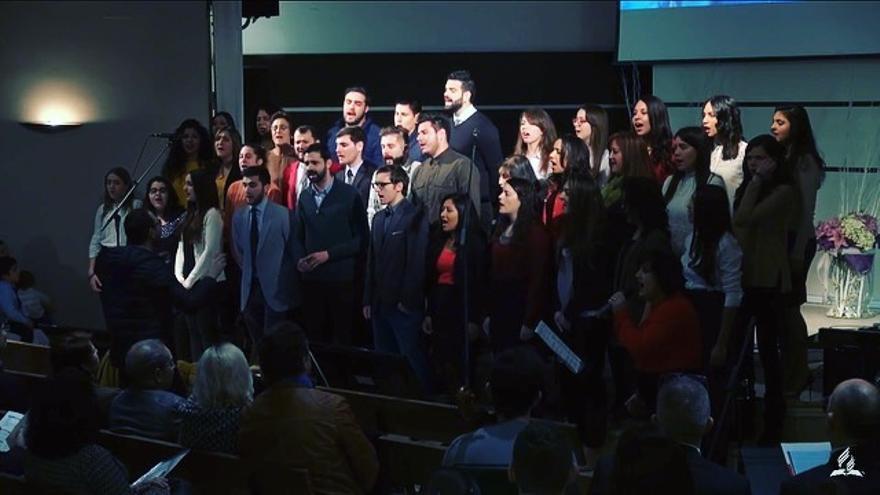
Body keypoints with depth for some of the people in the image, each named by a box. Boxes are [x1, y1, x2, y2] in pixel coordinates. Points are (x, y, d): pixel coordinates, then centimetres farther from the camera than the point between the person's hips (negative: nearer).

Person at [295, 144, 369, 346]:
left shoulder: (349, 195, -2)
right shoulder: (304, 197, 13)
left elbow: (362, 237, -5)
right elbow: (298, 236, 17)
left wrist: (329, 254, -12)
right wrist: (300, 259, -3)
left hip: (341, 278, -4)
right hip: (311, 278, 4)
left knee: (342, 337, 1)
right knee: (315, 337, 5)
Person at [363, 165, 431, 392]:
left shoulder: (415, 217, -8)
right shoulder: (380, 218, 16)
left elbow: (417, 261, -14)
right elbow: (372, 261, 15)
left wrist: (407, 300, -16)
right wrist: (368, 299, 11)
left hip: (404, 305, -7)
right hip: (380, 304, 7)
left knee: (411, 357, -4)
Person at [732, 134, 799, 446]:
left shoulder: (783, 191, -9)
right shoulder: (747, 188, 15)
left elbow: (744, 218, -19)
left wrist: (757, 181, -12)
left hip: (767, 280, -7)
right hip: (742, 277, 8)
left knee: (768, 350, -1)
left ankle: (773, 423, 7)